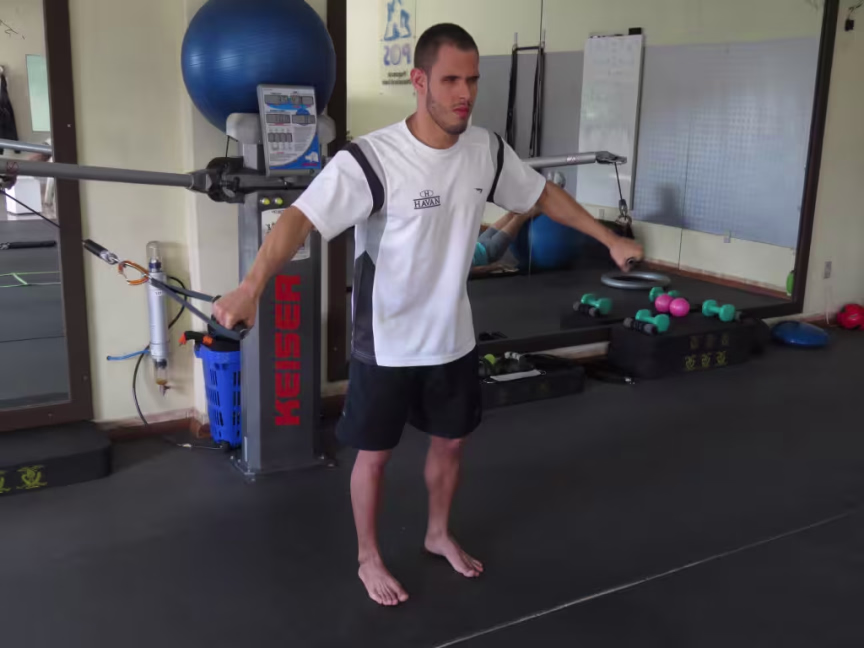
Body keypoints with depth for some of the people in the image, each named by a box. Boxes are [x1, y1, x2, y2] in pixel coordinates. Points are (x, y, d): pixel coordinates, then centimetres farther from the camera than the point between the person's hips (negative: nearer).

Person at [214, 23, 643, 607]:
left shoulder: (486, 150, -5)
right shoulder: (370, 158, -24)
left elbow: (544, 194, 10)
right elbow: (301, 219, -33)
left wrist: (611, 240, 14)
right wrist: (251, 287, -49)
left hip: (453, 338, 5)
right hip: (386, 343, -5)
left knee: (451, 443, 21)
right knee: (375, 454, 12)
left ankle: (439, 534, 47)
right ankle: (369, 558, 35)